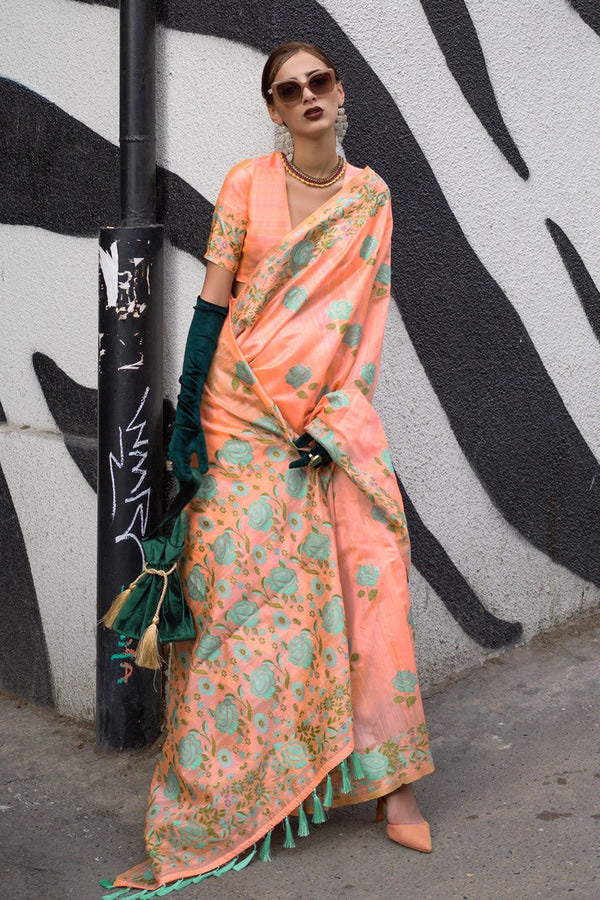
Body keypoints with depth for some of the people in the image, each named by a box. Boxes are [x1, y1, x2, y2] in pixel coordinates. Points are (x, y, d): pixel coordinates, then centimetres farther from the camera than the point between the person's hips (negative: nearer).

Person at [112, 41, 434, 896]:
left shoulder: (371, 196, 8)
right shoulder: (247, 183, 3)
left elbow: (365, 314, 4)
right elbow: (214, 302, 1)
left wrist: (335, 417, -7)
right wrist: (188, 414, -4)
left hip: (335, 411, 2)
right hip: (245, 408, -1)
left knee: (368, 569, -8)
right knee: (245, 585, -2)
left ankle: (389, 777, 3)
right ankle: (224, 795, 11)